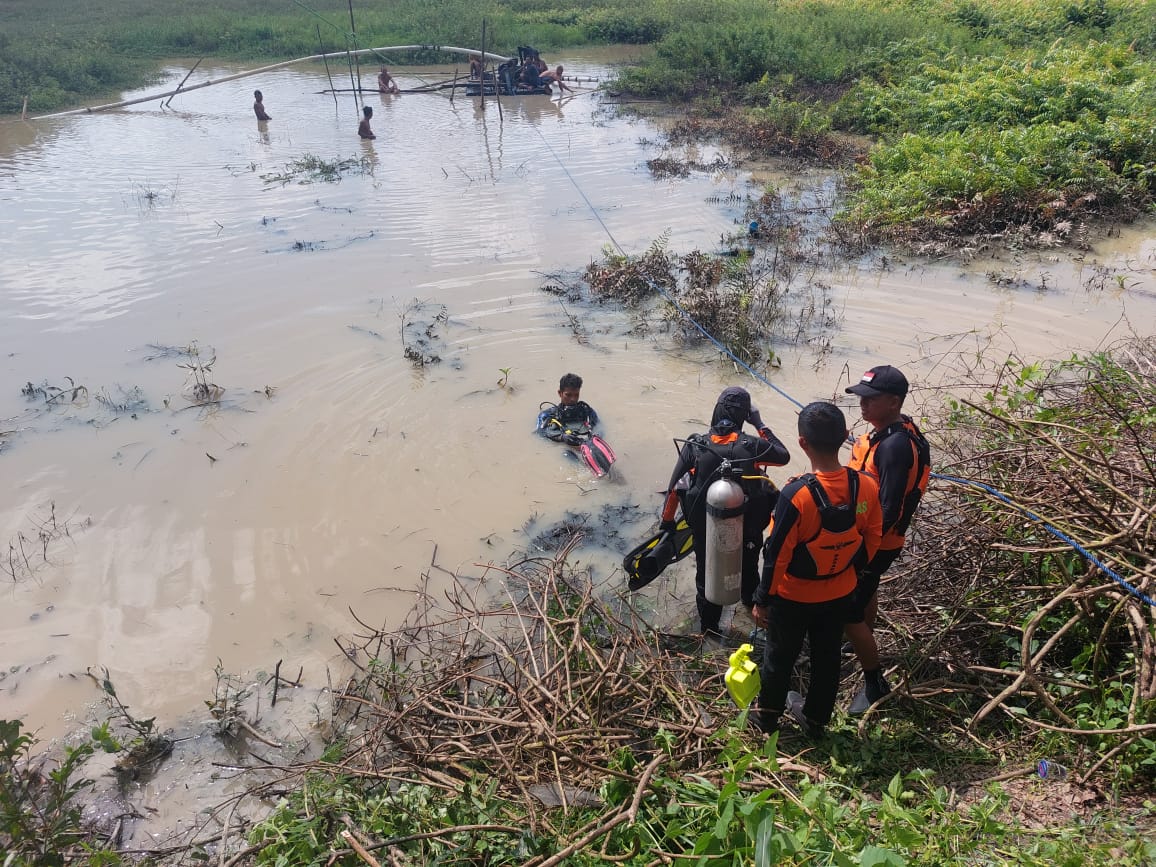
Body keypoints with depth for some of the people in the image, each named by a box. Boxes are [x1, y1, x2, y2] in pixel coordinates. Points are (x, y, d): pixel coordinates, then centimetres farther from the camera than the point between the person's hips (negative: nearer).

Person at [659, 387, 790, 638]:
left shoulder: (695, 445, -17)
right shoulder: (751, 445, -19)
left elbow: (674, 487, -11)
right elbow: (784, 456, 0)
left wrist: (667, 520, 3)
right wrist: (760, 424, 2)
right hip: (747, 530, 1)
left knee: (706, 575, 22)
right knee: (748, 567, 31)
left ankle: (709, 627, 37)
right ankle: (751, 601, 58)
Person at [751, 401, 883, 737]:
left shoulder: (796, 495, -33)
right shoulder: (867, 488, -18)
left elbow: (777, 555, -23)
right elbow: (871, 542, -2)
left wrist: (762, 600, -8)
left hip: (793, 597, -4)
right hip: (840, 594, 4)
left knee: (780, 656, 19)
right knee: (827, 656, 24)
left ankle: (768, 716, 41)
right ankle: (815, 719, 45)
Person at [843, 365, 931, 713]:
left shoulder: (896, 445, -31)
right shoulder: (889, 429, -1)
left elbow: (889, 510, -30)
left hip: (874, 544, -10)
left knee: (849, 613, -2)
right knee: (865, 591, 31)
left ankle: (875, 683, 15)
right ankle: (865, 641, 56)